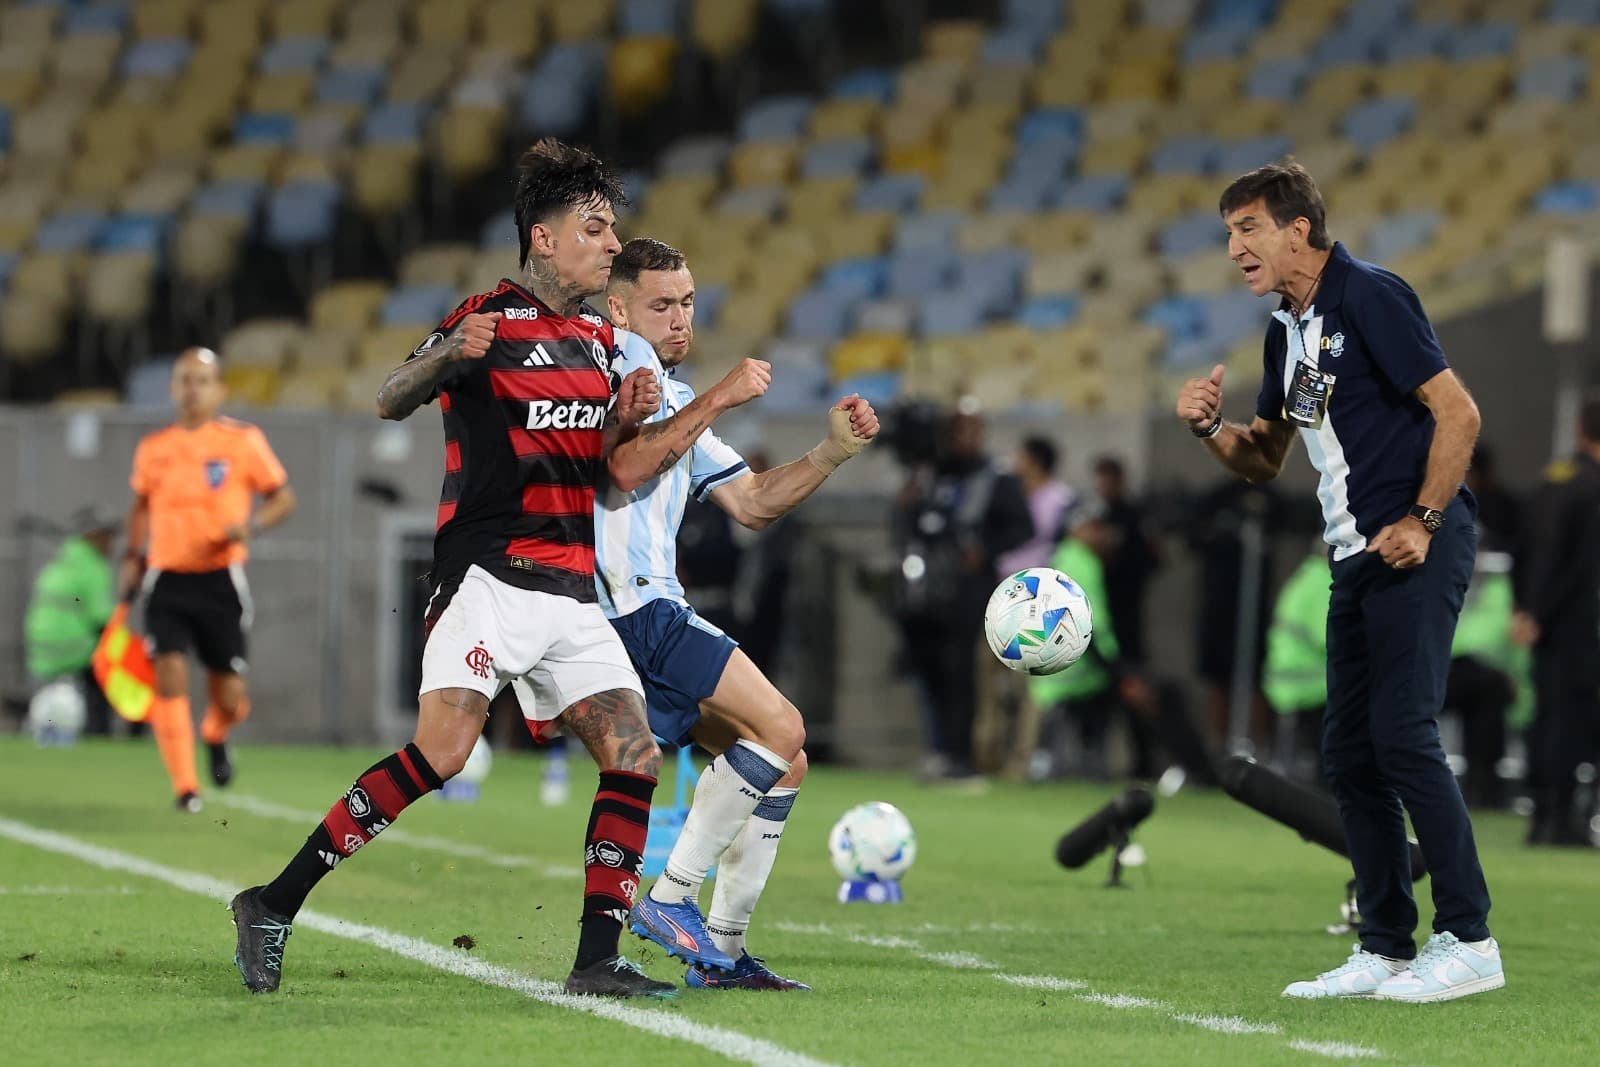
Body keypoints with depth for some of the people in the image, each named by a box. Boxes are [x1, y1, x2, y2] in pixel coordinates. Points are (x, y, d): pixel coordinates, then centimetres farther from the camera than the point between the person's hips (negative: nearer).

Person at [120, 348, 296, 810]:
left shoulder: (243, 442, -2)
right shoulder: (152, 450, 7)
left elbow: (284, 498, 3)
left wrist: (251, 525, -15)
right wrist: (133, 557, 12)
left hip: (220, 580, -2)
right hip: (166, 581, 2)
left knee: (229, 696, 0)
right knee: (170, 675, -16)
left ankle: (216, 736, 37)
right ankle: (185, 786, -8)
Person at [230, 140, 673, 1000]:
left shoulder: (598, 340, 17)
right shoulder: (491, 318, -5)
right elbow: (391, 403, -13)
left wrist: (625, 422, 3)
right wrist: (449, 354, -34)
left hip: (572, 590, 8)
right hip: (488, 575, -8)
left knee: (636, 759, -3)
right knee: (442, 750, -21)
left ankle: (597, 962, 2)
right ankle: (274, 905, -14)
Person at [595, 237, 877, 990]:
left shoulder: (677, 399, 27)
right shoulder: (623, 356, -3)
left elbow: (751, 504, 23)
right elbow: (626, 466, -20)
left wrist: (833, 452, 10)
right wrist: (714, 401, -19)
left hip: (650, 611, 10)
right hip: (631, 606, -10)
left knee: (784, 764, 9)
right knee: (780, 729, -17)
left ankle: (721, 951, 8)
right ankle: (670, 899, -14)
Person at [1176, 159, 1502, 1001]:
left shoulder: (1368, 297, -11)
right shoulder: (1287, 330, 16)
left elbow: (1457, 411, -14)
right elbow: (1266, 458, 25)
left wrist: (1423, 522, -18)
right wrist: (1211, 428, 4)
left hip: (1415, 550, -9)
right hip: (1357, 556, 9)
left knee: (1402, 734, -14)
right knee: (1349, 755, 7)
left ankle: (1468, 941, -9)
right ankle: (1385, 949, 12)